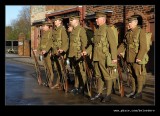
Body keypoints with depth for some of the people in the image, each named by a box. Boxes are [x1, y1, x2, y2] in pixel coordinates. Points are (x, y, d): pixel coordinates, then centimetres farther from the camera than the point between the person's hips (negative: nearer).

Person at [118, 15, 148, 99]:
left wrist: (139, 57, -22)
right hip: (129, 58, 7)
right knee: (132, 75, 13)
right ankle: (133, 91, 23)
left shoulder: (140, 32, -8)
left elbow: (143, 46, -14)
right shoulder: (128, 32, 13)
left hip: (136, 58, -7)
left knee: (138, 75, 0)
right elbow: (124, 44, 18)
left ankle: (139, 93, 8)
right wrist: (117, 52, 6)